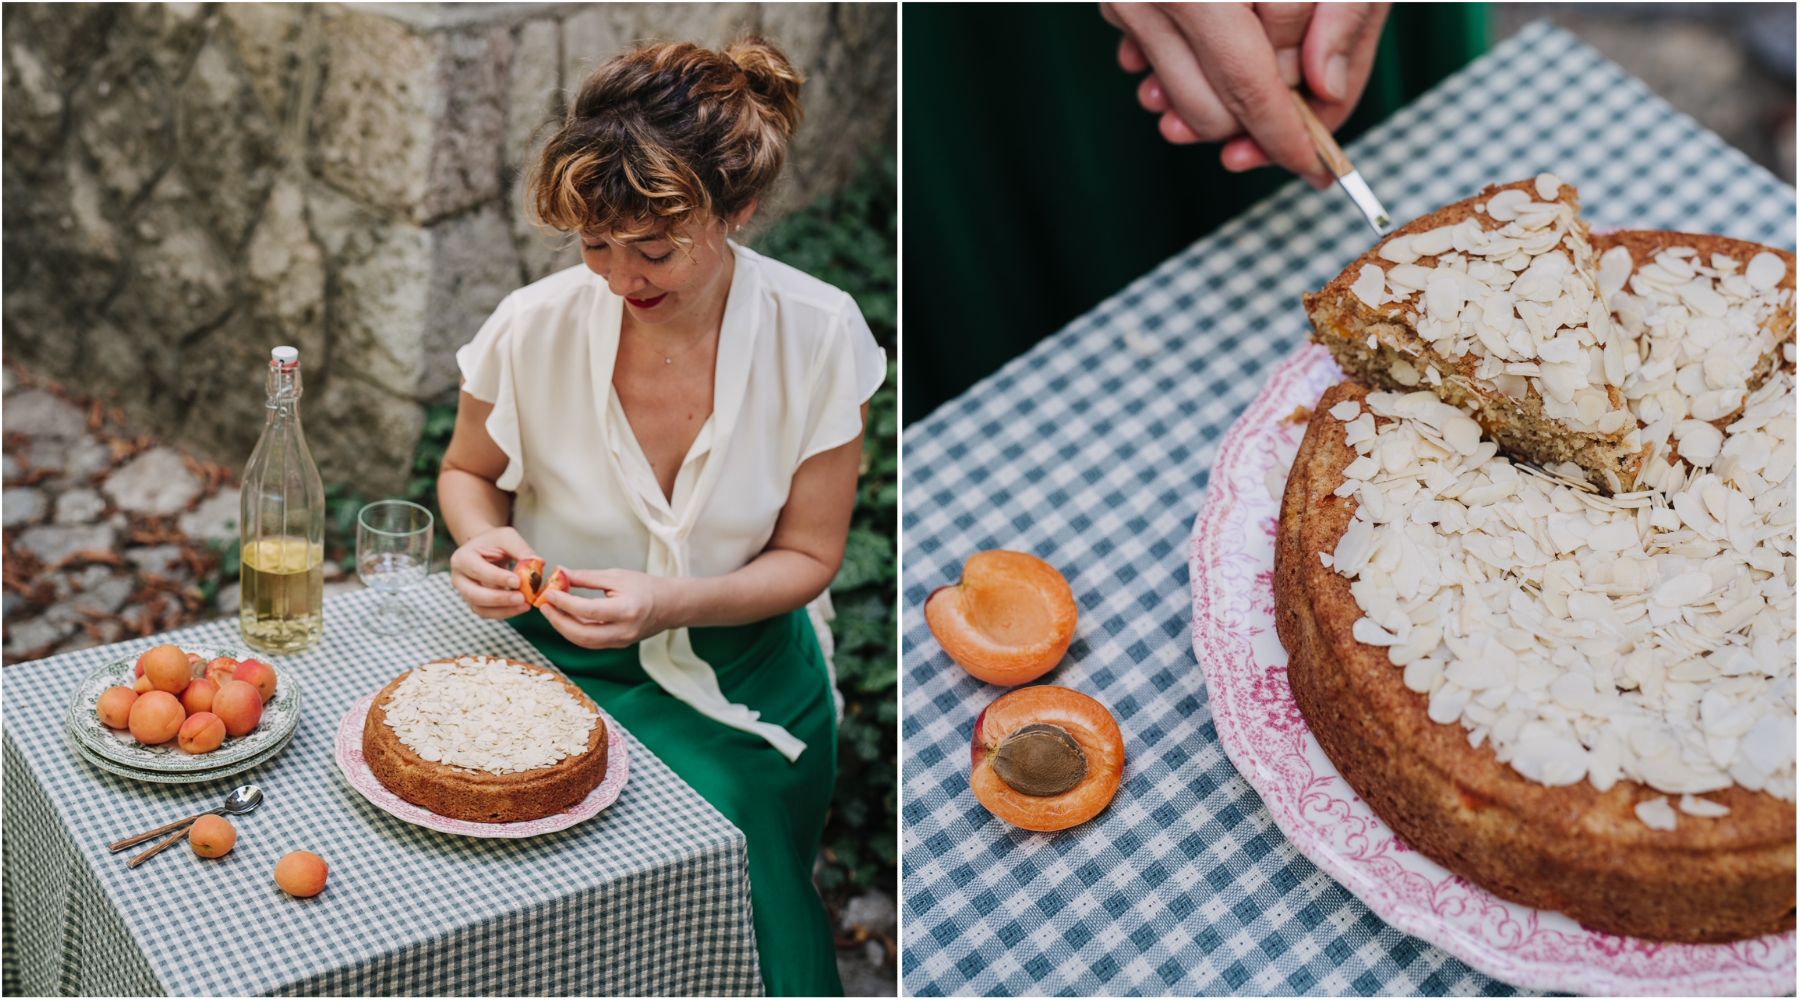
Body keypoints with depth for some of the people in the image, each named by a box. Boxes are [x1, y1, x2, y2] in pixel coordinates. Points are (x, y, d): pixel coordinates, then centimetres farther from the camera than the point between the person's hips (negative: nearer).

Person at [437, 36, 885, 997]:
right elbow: (469, 471, 7)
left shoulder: (818, 336, -16)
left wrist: (666, 602, -24)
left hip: (741, 681, 0)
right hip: (559, 665, 0)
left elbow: (807, 555, -6)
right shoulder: (533, 327, -15)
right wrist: (483, 539, -17)